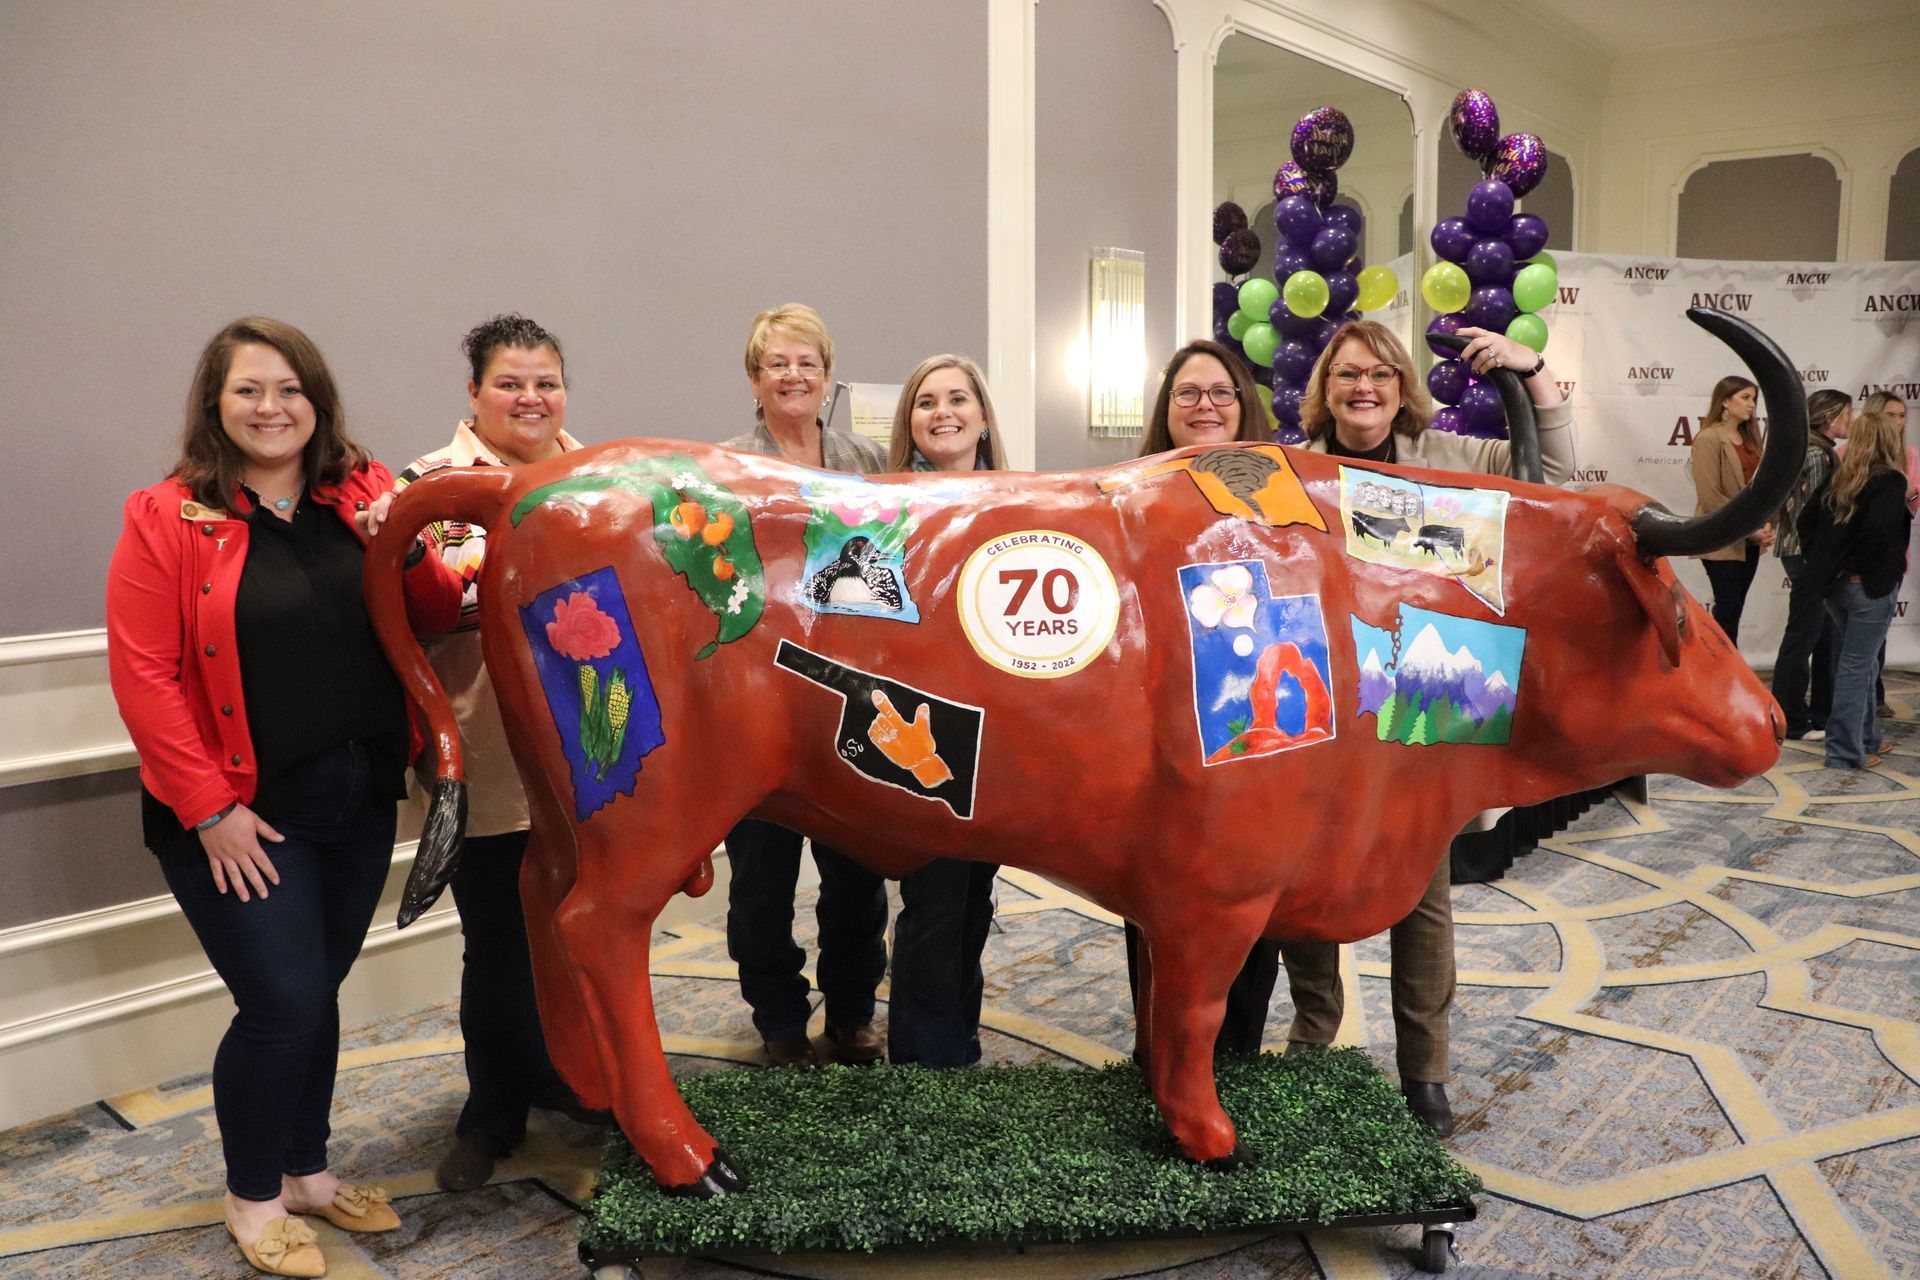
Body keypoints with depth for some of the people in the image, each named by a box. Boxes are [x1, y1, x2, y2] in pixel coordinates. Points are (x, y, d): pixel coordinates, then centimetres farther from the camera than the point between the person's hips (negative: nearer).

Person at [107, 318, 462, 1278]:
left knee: (315, 993, 16)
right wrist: (209, 810, -14)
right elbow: (143, 675, -11)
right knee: (283, 1003, -1)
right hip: (244, 814, -4)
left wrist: (406, 552, -17)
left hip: (360, 801, 4)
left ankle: (307, 1171, 37)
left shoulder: (364, 496, 3)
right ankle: (253, 1197, 25)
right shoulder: (168, 518, -9)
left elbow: (434, 619, 4)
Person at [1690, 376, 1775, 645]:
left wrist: (1766, 524, -1)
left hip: (1749, 541, 7)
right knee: (1728, 609, -5)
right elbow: (1710, 496, -17)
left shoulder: (1750, 438, 14)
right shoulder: (1708, 439, -11)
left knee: (1734, 610, 10)